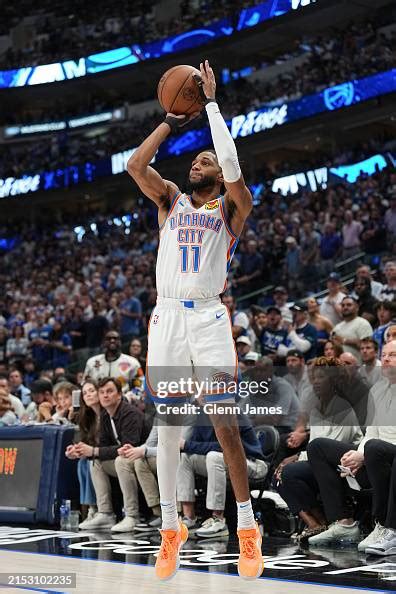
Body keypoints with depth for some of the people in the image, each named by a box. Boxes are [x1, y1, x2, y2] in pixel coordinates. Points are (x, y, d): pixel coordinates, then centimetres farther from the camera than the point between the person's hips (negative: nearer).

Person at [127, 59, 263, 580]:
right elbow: (135, 165, 1)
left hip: (209, 318, -3)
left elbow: (232, 166, -11)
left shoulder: (231, 207, 9)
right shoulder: (170, 199, 17)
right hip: (167, 318, 3)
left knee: (226, 426, -7)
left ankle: (247, 529, 3)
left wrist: (211, 102, -4)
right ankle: (171, 529, 15)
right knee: (167, 425, 4)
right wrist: (173, 121, 5)